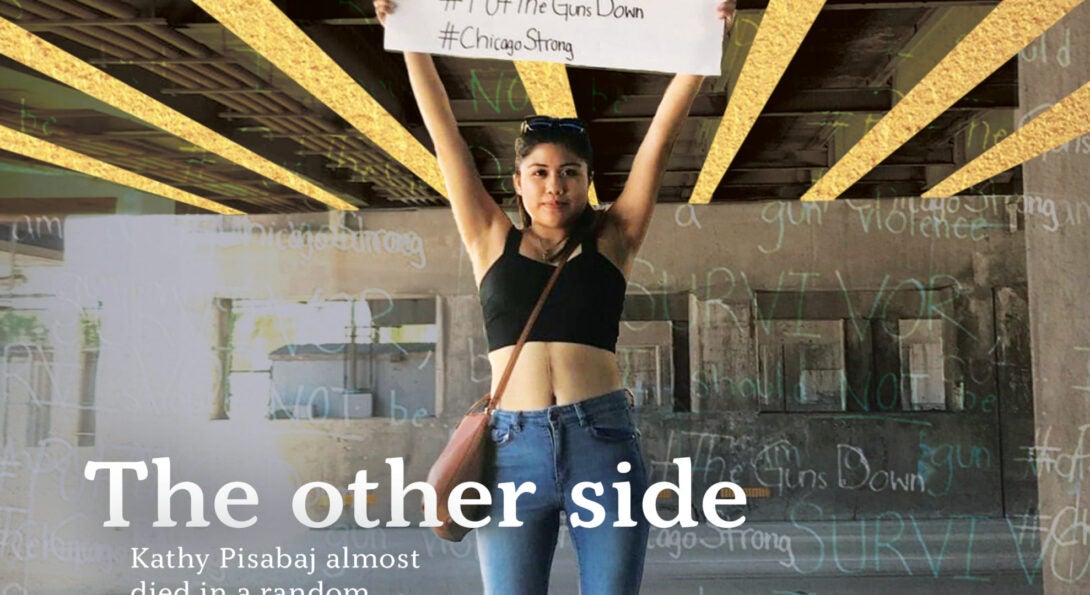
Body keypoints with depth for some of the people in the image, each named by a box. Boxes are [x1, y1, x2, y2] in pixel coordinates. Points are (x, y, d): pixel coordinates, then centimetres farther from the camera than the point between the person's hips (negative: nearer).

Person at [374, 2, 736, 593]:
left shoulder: (610, 240, 9)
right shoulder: (492, 242, 11)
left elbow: (660, 138, 5)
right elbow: (446, 138, 11)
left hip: (602, 441, 0)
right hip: (512, 447, 1)